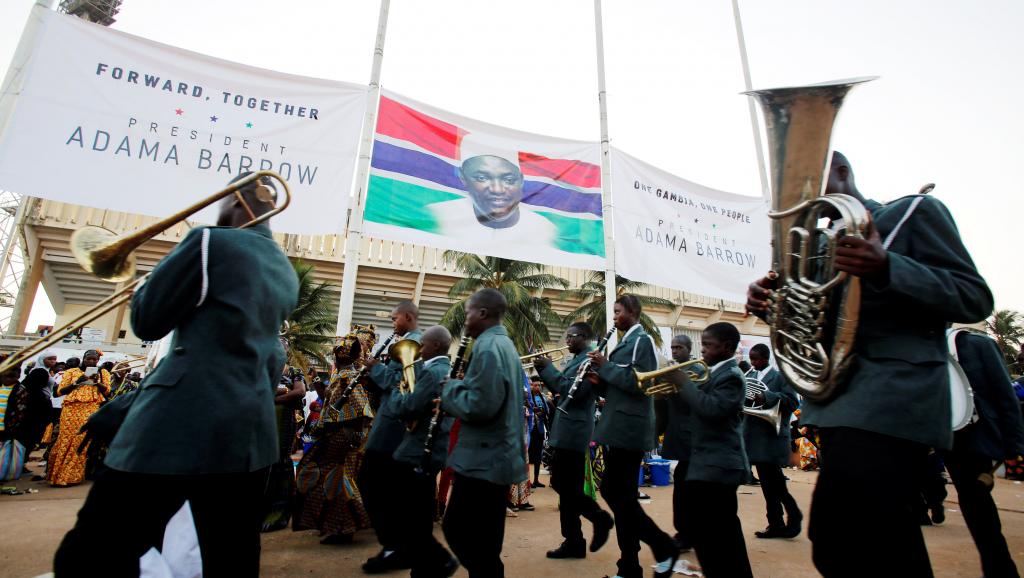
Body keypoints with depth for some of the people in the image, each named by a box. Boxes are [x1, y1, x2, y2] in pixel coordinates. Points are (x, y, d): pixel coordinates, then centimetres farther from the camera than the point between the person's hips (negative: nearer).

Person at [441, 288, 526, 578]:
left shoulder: (488, 347, -19)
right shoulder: (504, 344, 13)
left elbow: (479, 406, -26)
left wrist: (451, 388, -10)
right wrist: (461, 388, 8)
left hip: (483, 459, -10)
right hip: (498, 456, 10)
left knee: (457, 530, 4)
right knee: (484, 540, 19)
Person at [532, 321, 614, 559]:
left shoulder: (590, 360, -15)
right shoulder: (576, 359, 16)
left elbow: (572, 391, -24)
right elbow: (560, 389, 18)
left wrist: (548, 367, -15)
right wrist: (544, 368, 5)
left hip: (573, 432, -10)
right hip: (564, 431, 10)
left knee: (568, 487, -2)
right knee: (562, 484, 13)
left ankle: (600, 518, 18)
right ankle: (573, 542, 23)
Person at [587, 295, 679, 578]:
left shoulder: (642, 340, -9)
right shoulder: (625, 342, 17)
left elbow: (636, 382, -21)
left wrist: (605, 365, -14)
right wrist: (598, 378, 0)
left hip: (629, 429, -9)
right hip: (618, 428, 9)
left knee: (614, 492, -5)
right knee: (621, 495, 11)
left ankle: (664, 545, 12)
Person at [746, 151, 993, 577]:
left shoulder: (914, 212, 3)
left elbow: (975, 299, -7)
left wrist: (886, 268, -25)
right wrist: (772, 304, 1)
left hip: (894, 395, -7)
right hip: (837, 401, 8)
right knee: (883, 535, 19)